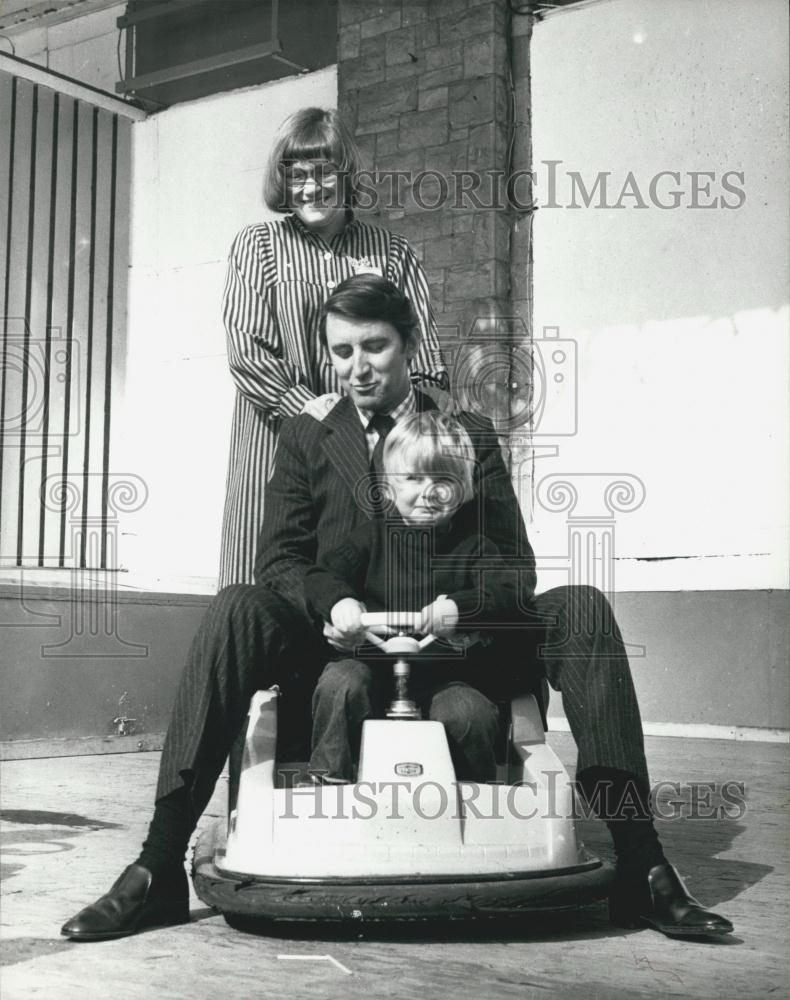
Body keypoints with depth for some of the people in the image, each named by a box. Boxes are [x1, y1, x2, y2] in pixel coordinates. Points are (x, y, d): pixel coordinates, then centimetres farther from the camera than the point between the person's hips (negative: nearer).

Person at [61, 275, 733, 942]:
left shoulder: (471, 435, 13)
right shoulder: (306, 438, 13)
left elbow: (515, 566, 6)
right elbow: (278, 561, 5)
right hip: (337, 649, 0)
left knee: (581, 609, -23)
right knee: (238, 609, -30)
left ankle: (639, 872, -21)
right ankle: (158, 872, -28)